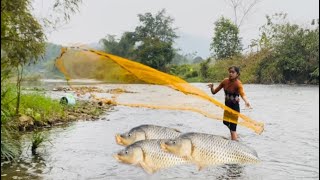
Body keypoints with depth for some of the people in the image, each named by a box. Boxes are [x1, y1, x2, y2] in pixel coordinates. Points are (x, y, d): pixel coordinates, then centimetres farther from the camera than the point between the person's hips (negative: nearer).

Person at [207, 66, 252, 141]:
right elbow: (214, 92, -2)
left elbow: (242, 94, -44)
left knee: (233, 129, -7)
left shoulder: (238, 83, -23)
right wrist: (212, 87, -24)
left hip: (235, 107, -7)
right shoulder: (225, 81, -7)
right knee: (225, 122, 27)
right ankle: (235, 136, 54)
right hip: (227, 106, 7)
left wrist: (246, 101, -65)